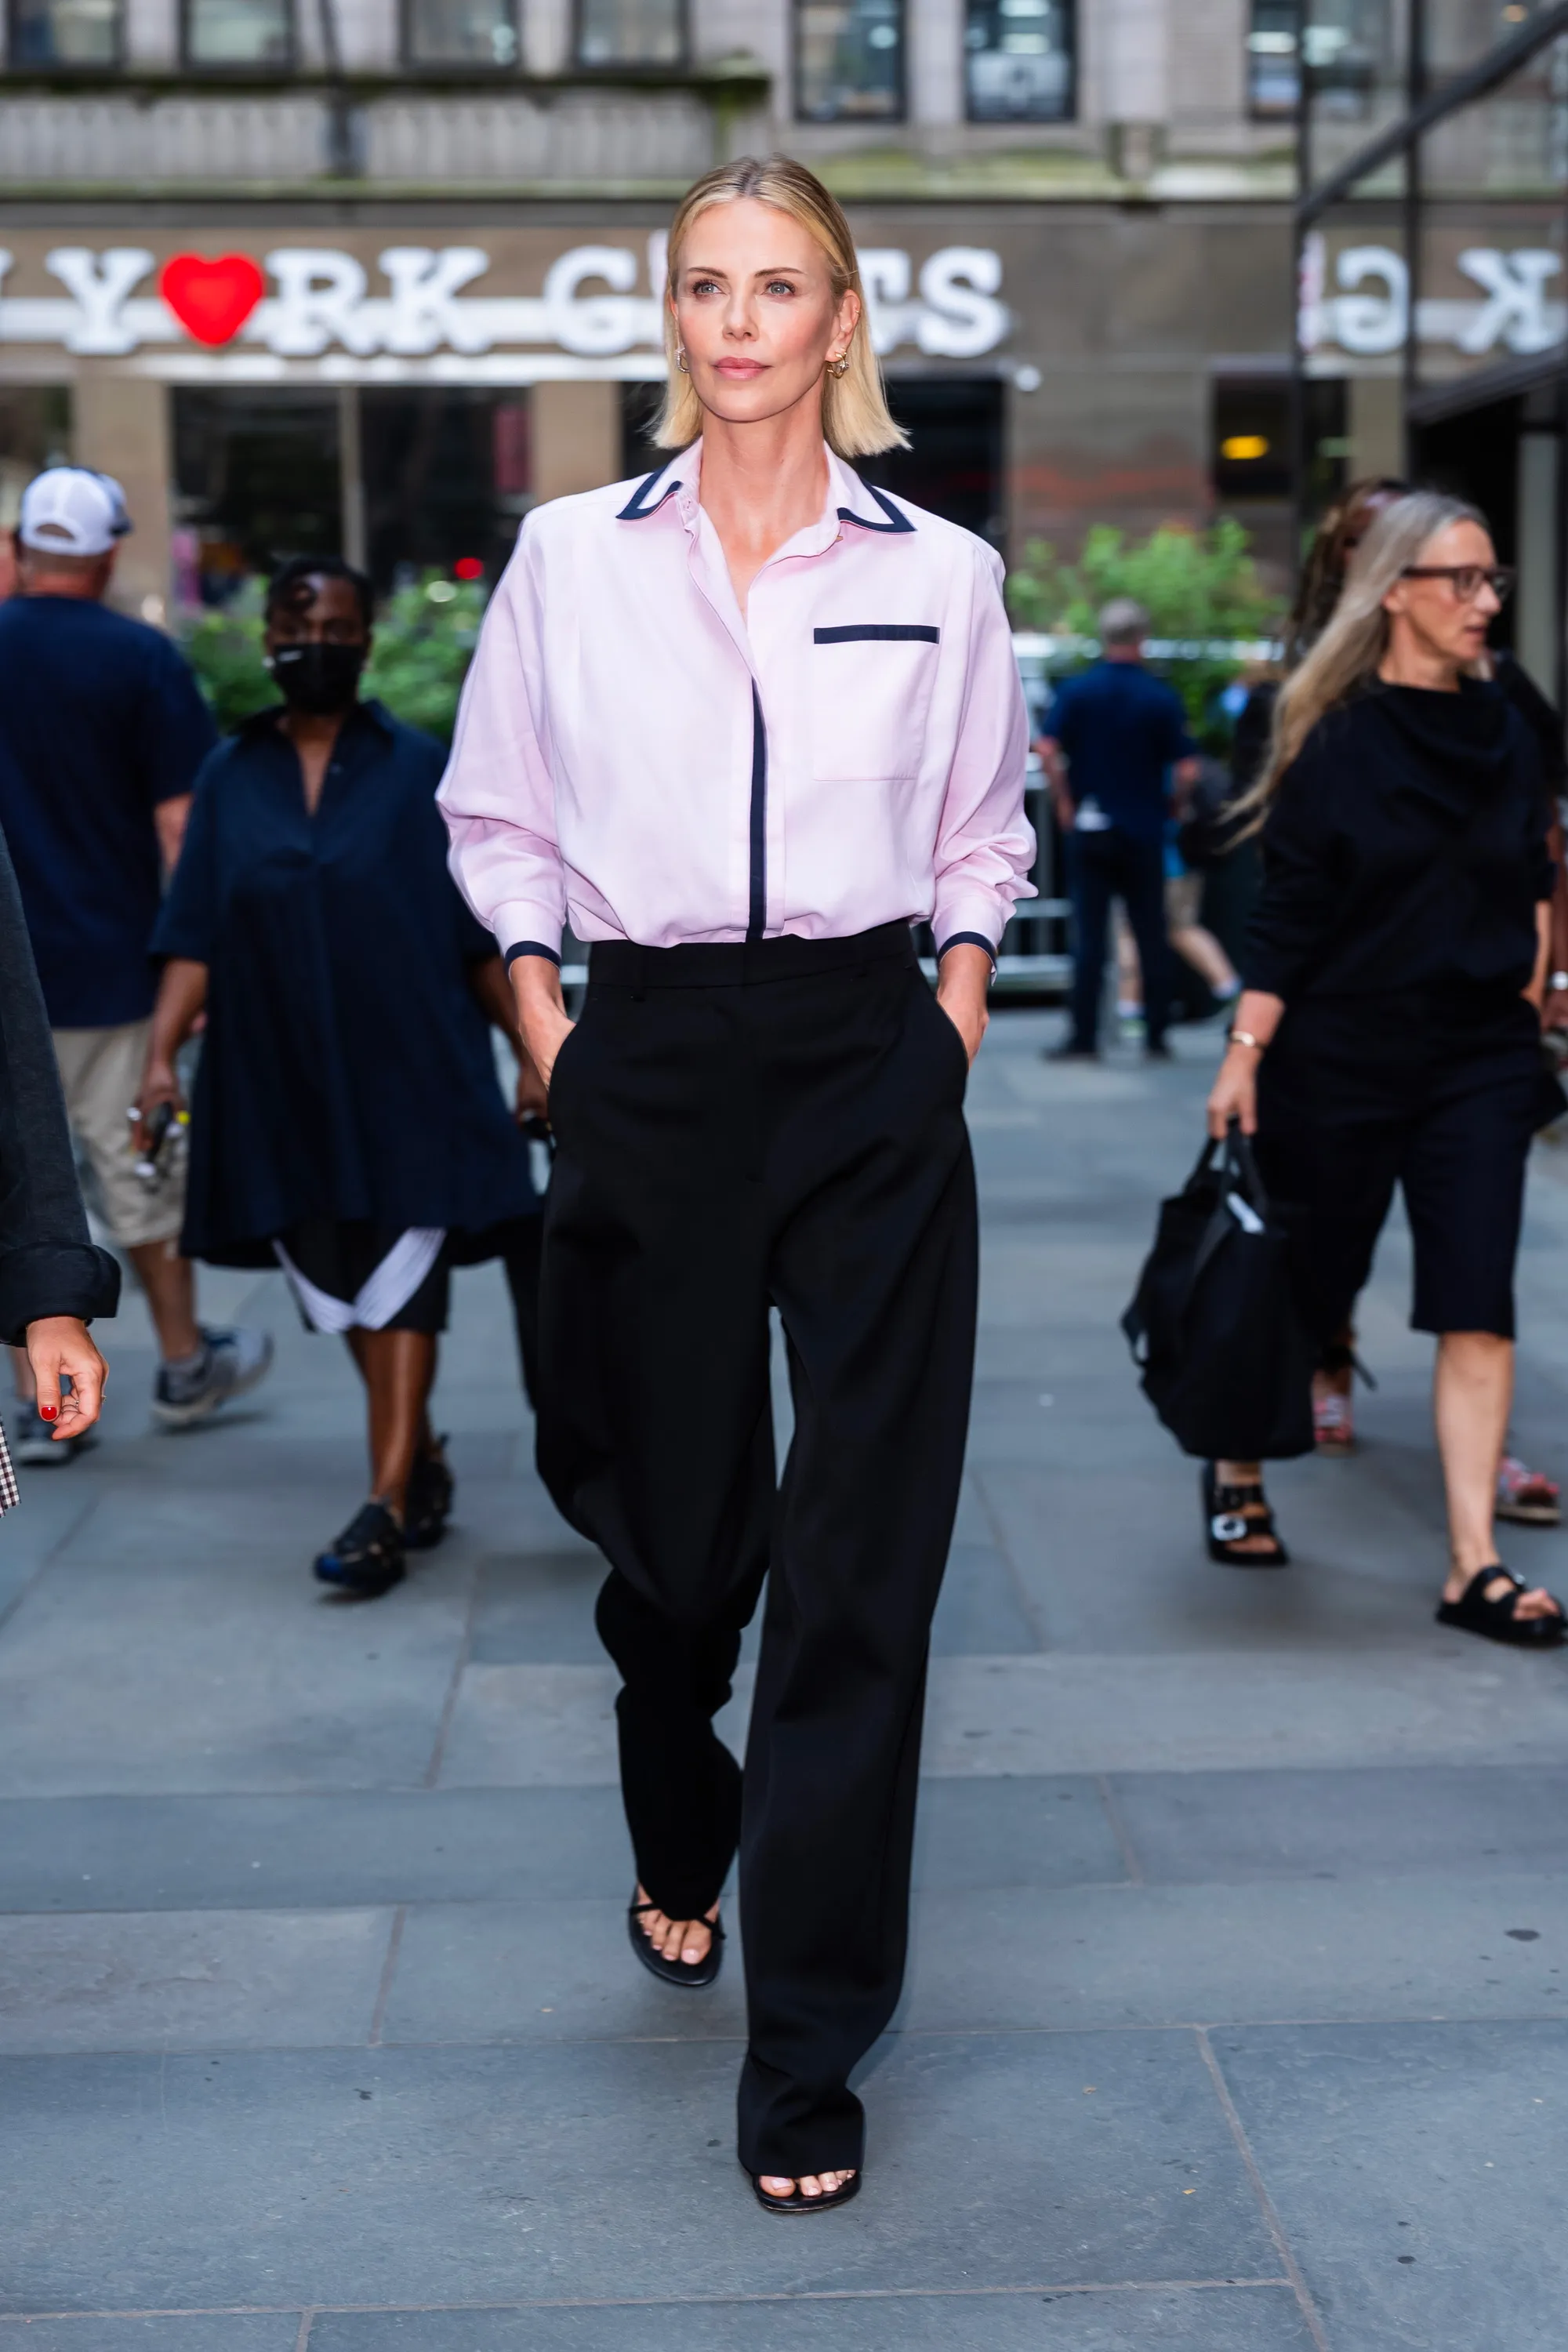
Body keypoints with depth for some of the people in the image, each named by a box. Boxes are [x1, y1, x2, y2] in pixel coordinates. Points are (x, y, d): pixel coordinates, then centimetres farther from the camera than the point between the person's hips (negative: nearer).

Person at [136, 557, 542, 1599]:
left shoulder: (419, 771, 2)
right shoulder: (233, 778, 8)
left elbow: (482, 934, 2)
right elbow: (195, 936, 4)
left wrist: (535, 1051, 0)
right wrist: (163, 1053, -7)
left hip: (407, 1069, -3)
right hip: (281, 1077, 3)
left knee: (399, 1281, -7)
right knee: (338, 1281, 10)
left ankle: (388, 1507, -8)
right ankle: (423, 1462, 29)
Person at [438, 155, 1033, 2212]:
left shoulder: (941, 575, 4)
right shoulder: (568, 558, 3)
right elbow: (496, 815, 11)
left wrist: (956, 1020, 5)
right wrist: (550, 1036, 2)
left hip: (870, 1065, 0)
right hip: (653, 1063, 1)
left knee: (860, 1556, -3)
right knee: (670, 1518, 11)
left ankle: (807, 2050, 7)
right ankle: (680, 1852, 43)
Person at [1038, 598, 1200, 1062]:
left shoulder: (1077, 690, -3)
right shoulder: (1161, 697, -5)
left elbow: (1048, 750, -14)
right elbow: (1187, 770, -9)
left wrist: (1063, 802, -3)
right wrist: (1167, 802, 9)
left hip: (1089, 829, 0)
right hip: (1144, 832, 0)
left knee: (1088, 936, 2)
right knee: (1151, 937, 8)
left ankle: (1084, 1037, 0)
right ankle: (1156, 1035, 12)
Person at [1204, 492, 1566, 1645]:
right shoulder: (1338, 741, -7)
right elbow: (1290, 913, -8)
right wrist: (1245, 1052, -12)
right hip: (1342, 1061, -3)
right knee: (1306, 1287, 9)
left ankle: (1473, 1562, -4)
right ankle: (1237, 1472, 35)